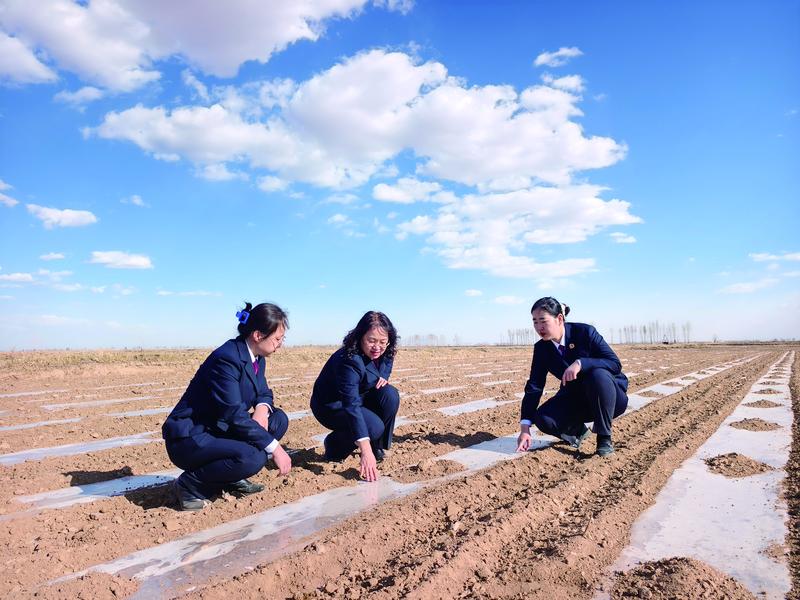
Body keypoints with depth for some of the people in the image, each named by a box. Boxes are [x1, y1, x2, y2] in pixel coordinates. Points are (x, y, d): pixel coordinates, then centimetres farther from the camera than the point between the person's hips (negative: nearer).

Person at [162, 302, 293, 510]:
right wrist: (274, 448, -26)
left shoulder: (256, 357, 2)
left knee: (278, 420, -2)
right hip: (190, 437, -9)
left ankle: (232, 479, 7)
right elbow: (234, 414, -29)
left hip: (217, 429, 9)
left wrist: (262, 409, -13)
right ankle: (190, 484, -6)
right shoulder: (226, 358, -26)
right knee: (253, 458, -30)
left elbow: (264, 392, 12)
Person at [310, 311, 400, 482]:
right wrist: (365, 451, -47)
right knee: (374, 427, -28)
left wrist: (383, 379, -14)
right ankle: (334, 444, 1)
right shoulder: (348, 360, -34)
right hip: (331, 405, -7)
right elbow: (351, 405, -41)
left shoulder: (385, 354, -11)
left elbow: (384, 372, 14)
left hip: (360, 397, 7)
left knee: (390, 395, -21)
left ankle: (378, 446, -1)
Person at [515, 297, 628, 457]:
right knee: (543, 419, -23)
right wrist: (525, 428, -19)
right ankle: (577, 430, 11)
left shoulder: (585, 332, -20)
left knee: (598, 374, -37)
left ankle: (604, 438, -18)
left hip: (609, 396, -3)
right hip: (574, 398, 4)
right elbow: (534, 387, -10)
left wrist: (580, 363, -42)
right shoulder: (541, 348, -8)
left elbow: (615, 364, -25)